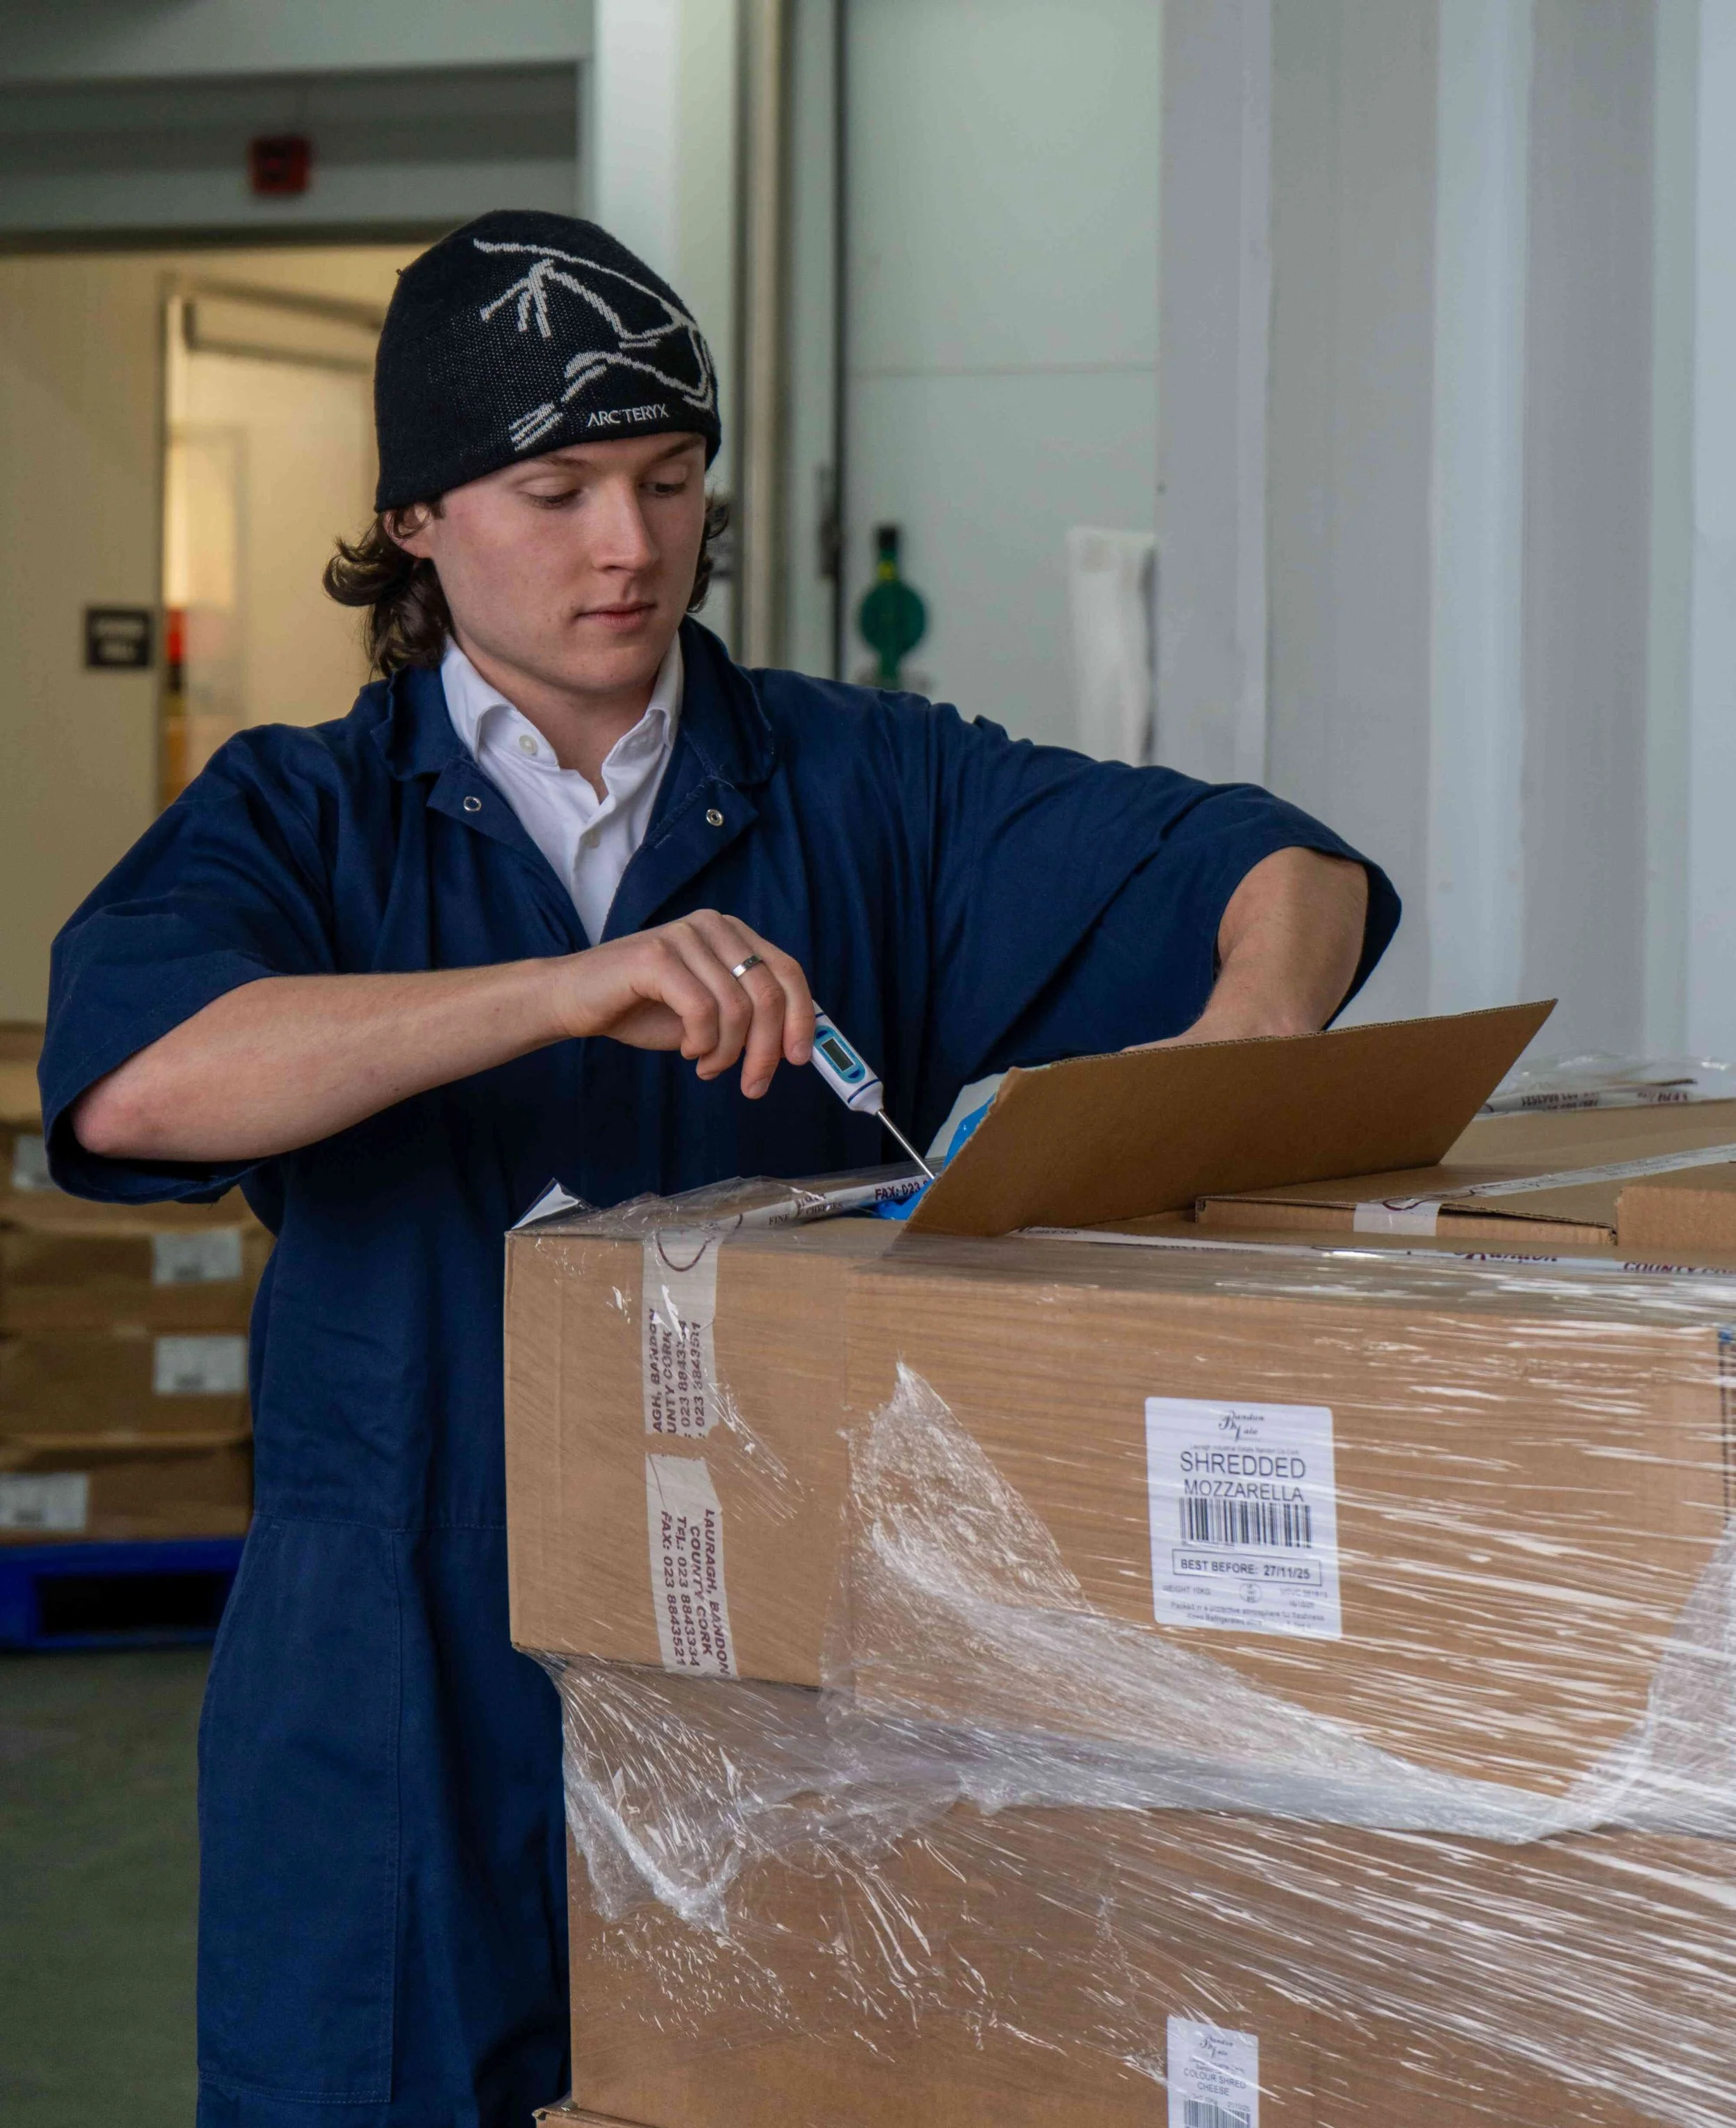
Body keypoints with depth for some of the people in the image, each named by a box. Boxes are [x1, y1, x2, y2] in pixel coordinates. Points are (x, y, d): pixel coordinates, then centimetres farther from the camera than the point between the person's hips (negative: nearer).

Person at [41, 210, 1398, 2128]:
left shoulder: (860, 789, 7)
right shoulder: (305, 817, 3)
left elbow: (1275, 865, 1)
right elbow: (124, 1081, -19)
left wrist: (1248, 1031, -23)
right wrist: (567, 992, -28)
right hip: (414, 1711, -1)